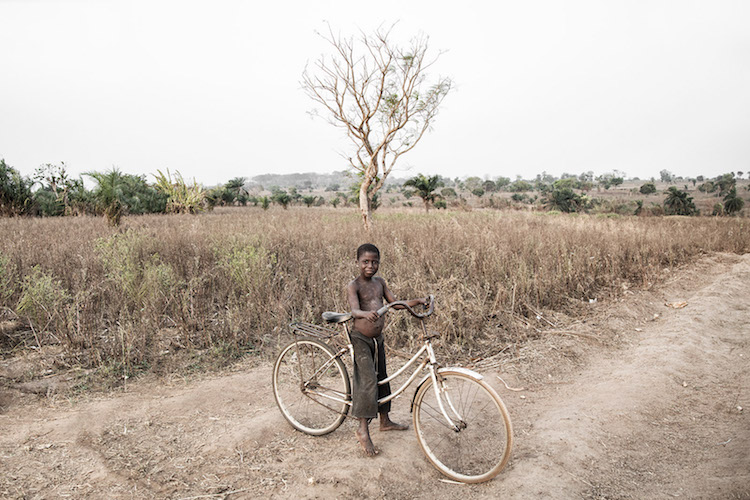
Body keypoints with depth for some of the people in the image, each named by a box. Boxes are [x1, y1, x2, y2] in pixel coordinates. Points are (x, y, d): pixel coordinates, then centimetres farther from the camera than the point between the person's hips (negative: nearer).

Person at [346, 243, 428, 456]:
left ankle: (385, 421, 34)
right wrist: (366, 314, -53)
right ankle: (363, 429, 4)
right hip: (360, 339, -7)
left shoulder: (379, 282, 6)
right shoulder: (353, 285, -14)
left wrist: (418, 301, -5)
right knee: (368, 382, -11)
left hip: (377, 338, 7)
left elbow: (395, 304, 8)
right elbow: (354, 310, -31)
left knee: (382, 379, 17)